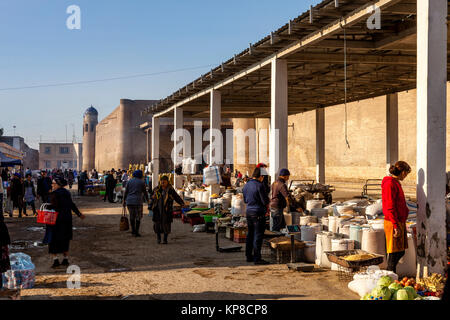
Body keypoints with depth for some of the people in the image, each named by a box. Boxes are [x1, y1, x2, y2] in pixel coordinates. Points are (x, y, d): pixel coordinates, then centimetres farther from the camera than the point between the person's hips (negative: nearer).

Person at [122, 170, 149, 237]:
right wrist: (147, 200, 20)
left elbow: (126, 192, 9)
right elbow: (145, 193, 8)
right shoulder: (142, 182, 2)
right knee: (138, 217, 4)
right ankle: (136, 232, -1)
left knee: (132, 216, 16)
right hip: (138, 201, -4)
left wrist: (124, 200, 15)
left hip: (129, 201, 4)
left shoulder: (129, 181, 10)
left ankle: (133, 230, 21)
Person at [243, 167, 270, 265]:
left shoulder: (247, 185, 9)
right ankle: (257, 258, -3)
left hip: (249, 211, 8)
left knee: (250, 235, 15)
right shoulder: (259, 185, -16)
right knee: (258, 235, -4)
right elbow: (265, 201, -14)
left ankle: (249, 256, 21)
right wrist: (268, 200, 7)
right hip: (258, 213, -8)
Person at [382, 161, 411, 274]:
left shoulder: (396, 183, 16)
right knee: (394, 252, -3)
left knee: (400, 251, 14)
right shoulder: (390, 184, -16)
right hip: (393, 223, -10)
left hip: (399, 221, 10)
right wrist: (396, 226, -22)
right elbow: (389, 207, -20)